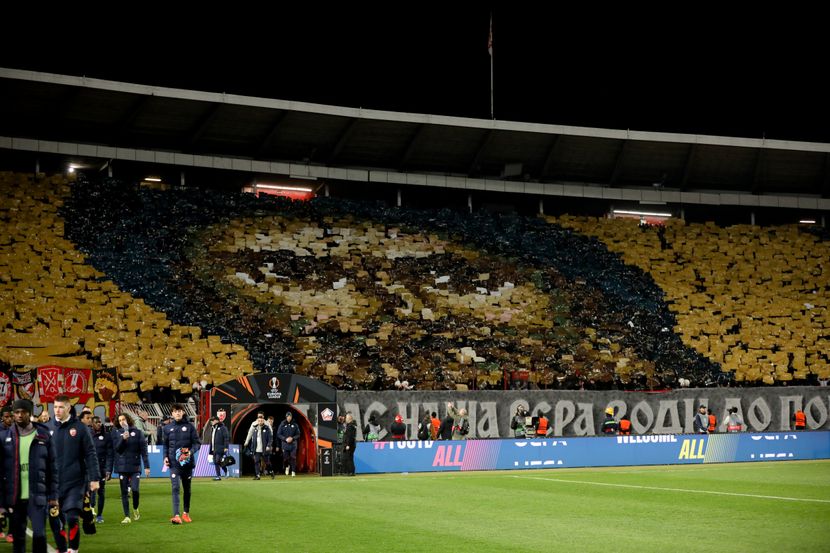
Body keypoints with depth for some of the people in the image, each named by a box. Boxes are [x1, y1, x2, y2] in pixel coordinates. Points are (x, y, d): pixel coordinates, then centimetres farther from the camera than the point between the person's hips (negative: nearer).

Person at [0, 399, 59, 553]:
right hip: (14, 497, 1)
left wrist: (53, 496, -1)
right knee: (18, 537, 9)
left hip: (37, 496, -1)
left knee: (39, 534, -9)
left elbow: (52, 467, 3)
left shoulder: (43, 436, 0)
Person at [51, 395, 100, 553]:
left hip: (75, 482, -3)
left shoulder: (80, 428, -2)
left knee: (72, 517, -11)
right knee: (55, 520, 4)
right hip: (54, 483, 3)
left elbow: (90, 455, -2)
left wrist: (94, 478, -7)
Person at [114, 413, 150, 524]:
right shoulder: (117, 433, 8)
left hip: (135, 466, -2)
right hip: (122, 467, 2)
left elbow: (143, 450, 1)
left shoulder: (138, 432, 2)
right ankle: (127, 516, 8)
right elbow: (117, 448, -3)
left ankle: (135, 509, 15)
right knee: (124, 492, 2)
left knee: (135, 489, -13)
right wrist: (123, 439, -18)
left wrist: (147, 466, -3)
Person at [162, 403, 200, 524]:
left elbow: (197, 443, 0)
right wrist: (165, 456, 1)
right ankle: (176, 515, -20)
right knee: (175, 488, -14)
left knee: (187, 488, 13)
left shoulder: (190, 426, 1)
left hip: (187, 462, 1)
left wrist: (191, 451, -18)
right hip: (174, 463, 0)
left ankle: (186, 513, 28)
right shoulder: (168, 428, 6)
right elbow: (166, 445, 15)